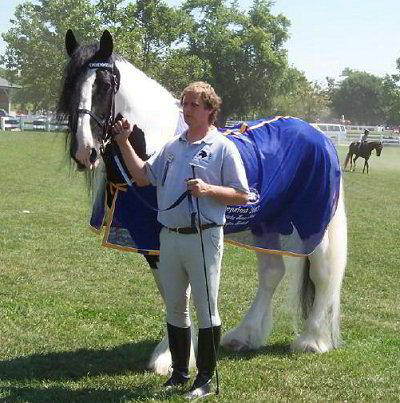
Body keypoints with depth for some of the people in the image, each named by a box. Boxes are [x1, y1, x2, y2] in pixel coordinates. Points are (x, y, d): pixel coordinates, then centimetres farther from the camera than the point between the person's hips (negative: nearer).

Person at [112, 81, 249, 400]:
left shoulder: (223, 148, -5)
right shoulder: (173, 146, 12)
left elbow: (243, 196, -7)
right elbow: (143, 177, 14)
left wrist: (208, 189, -21)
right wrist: (124, 143, 6)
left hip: (203, 238, -6)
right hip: (170, 237, 6)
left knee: (206, 309, 2)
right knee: (175, 308, 13)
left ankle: (206, 377, 11)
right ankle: (180, 372, 26)